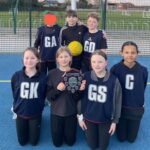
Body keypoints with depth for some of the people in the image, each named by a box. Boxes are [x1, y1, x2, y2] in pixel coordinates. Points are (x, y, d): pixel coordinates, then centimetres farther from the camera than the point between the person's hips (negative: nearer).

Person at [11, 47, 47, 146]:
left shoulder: (43, 77, -18)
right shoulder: (16, 76, -15)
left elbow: (44, 95, -4)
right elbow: (15, 94, 1)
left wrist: (39, 106, 0)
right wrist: (17, 106, 2)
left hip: (36, 114, -1)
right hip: (21, 113, 1)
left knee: (34, 142, 13)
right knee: (22, 142, 16)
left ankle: (35, 126, 41)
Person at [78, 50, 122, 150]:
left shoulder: (113, 80, -18)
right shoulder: (86, 77, -14)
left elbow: (117, 101, -7)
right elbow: (80, 98, -3)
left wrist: (115, 121, -2)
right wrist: (80, 116, 1)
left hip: (106, 119, -1)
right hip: (88, 118, 1)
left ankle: (104, 133, 43)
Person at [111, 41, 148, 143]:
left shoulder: (143, 70, -13)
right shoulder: (116, 68, -16)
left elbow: (142, 90, 1)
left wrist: (139, 102, 5)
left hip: (136, 109, 1)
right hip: (120, 107, -1)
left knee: (131, 139, 17)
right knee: (121, 138, 15)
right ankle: (120, 125, 44)